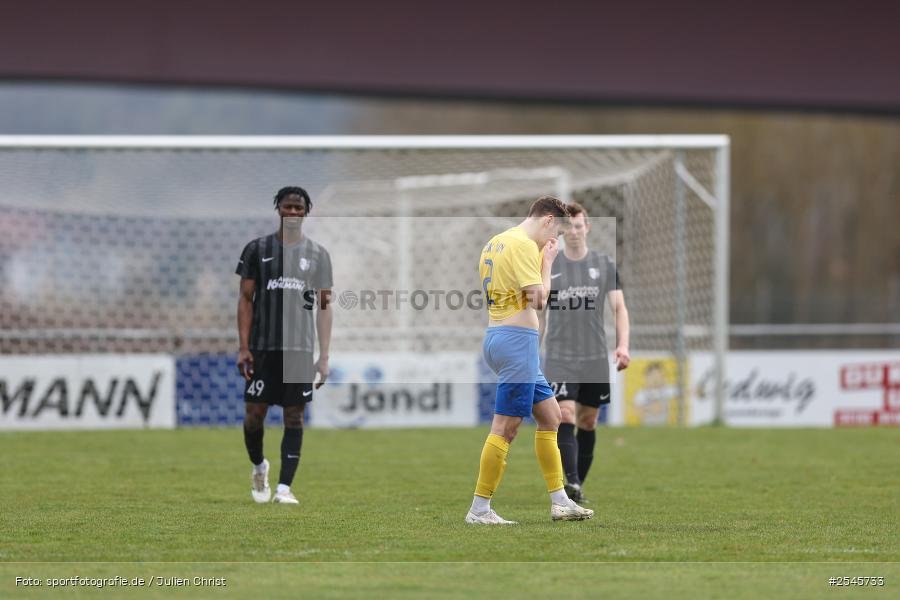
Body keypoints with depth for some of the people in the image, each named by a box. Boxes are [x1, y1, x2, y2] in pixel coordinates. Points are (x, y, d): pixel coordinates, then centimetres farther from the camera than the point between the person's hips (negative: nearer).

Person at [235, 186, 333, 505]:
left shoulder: (318, 254, 7)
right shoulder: (258, 249, 5)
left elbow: (324, 306, 7)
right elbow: (246, 299, 4)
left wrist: (324, 356, 0)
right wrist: (243, 347, -4)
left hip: (301, 348, 1)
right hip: (262, 347, 0)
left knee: (294, 417, -2)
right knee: (254, 413, 0)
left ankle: (284, 487, -2)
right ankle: (258, 466, 28)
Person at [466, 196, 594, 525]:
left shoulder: (495, 243, 17)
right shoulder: (524, 245, -13)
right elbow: (538, 299, -16)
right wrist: (548, 261, -2)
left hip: (496, 334, 11)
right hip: (517, 339, -11)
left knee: (550, 416, 15)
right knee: (506, 426, -8)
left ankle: (559, 501, 16)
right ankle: (479, 509, -6)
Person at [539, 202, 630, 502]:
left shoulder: (605, 264, 5)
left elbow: (619, 307, 1)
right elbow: (539, 314, 11)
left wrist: (623, 345, -14)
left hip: (595, 359, 2)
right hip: (559, 358, -2)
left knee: (588, 422, 8)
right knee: (565, 417, -17)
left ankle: (578, 485, 19)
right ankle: (571, 483, -26)